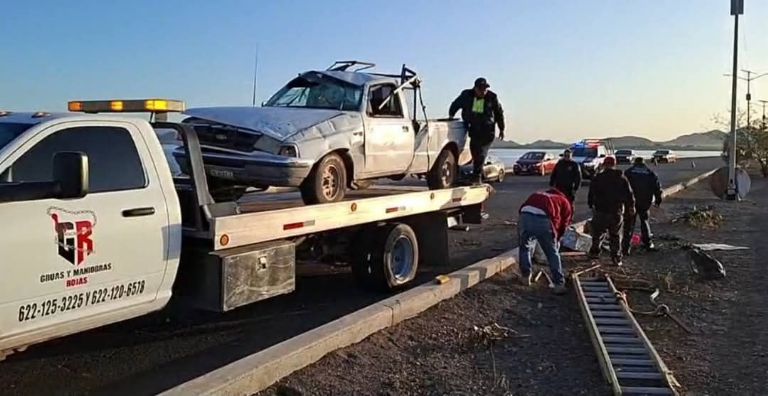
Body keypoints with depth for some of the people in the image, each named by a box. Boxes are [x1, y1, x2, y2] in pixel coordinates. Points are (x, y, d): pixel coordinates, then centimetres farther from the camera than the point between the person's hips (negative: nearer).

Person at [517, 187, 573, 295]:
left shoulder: (537, 195, 40)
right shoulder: (565, 202, 28)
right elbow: (563, 225, 19)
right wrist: (556, 240, 31)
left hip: (525, 215, 3)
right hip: (543, 220, -3)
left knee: (525, 248, 28)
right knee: (553, 253, 15)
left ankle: (526, 277, 34)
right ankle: (559, 284, 16)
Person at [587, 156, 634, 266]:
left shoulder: (597, 178, -3)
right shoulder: (622, 179, 2)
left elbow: (591, 194, 0)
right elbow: (629, 194, 6)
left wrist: (591, 205, 13)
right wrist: (631, 206, 19)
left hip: (601, 211, -2)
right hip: (617, 212, 2)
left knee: (597, 232, 14)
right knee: (615, 235, 8)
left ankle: (595, 251, 16)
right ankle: (616, 257, 6)